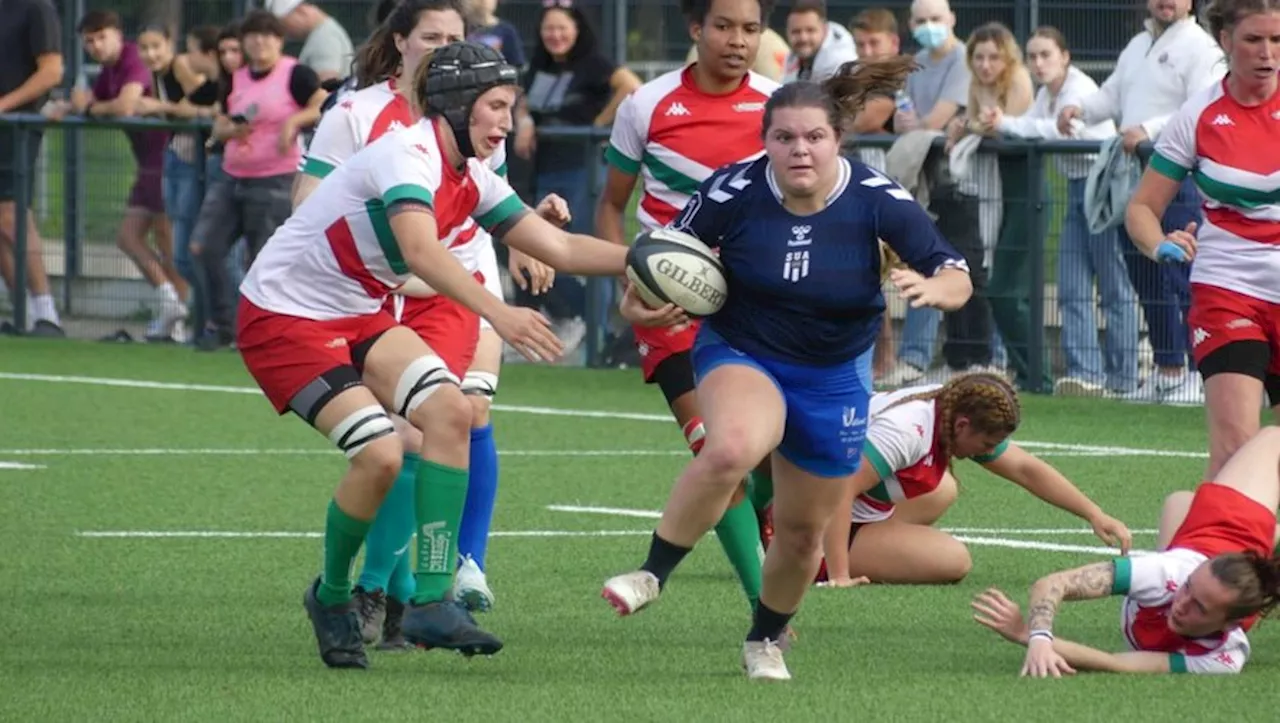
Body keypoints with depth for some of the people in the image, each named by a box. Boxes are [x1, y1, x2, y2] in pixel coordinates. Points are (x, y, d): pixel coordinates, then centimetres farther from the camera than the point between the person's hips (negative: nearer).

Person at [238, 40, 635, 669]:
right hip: (283, 315, -8)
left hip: (358, 313, 8)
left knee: (450, 409, -15)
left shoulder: (471, 180, 4)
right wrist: (498, 313, -54)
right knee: (380, 454, -22)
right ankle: (331, 598, 5)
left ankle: (430, 600, -13)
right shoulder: (408, 157, -24)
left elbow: (563, 250, 7)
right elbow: (422, 252, -42)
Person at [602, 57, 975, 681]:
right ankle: (651, 576, -23)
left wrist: (935, 288, -43)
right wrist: (642, 297, -24)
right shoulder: (734, 191, -19)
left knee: (803, 530, 12)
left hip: (833, 375, 2)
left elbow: (957, 277, -19)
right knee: (732, 447, -37)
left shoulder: (876, 200, -18)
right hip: (740, 353, -2)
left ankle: (765, 641, 41)